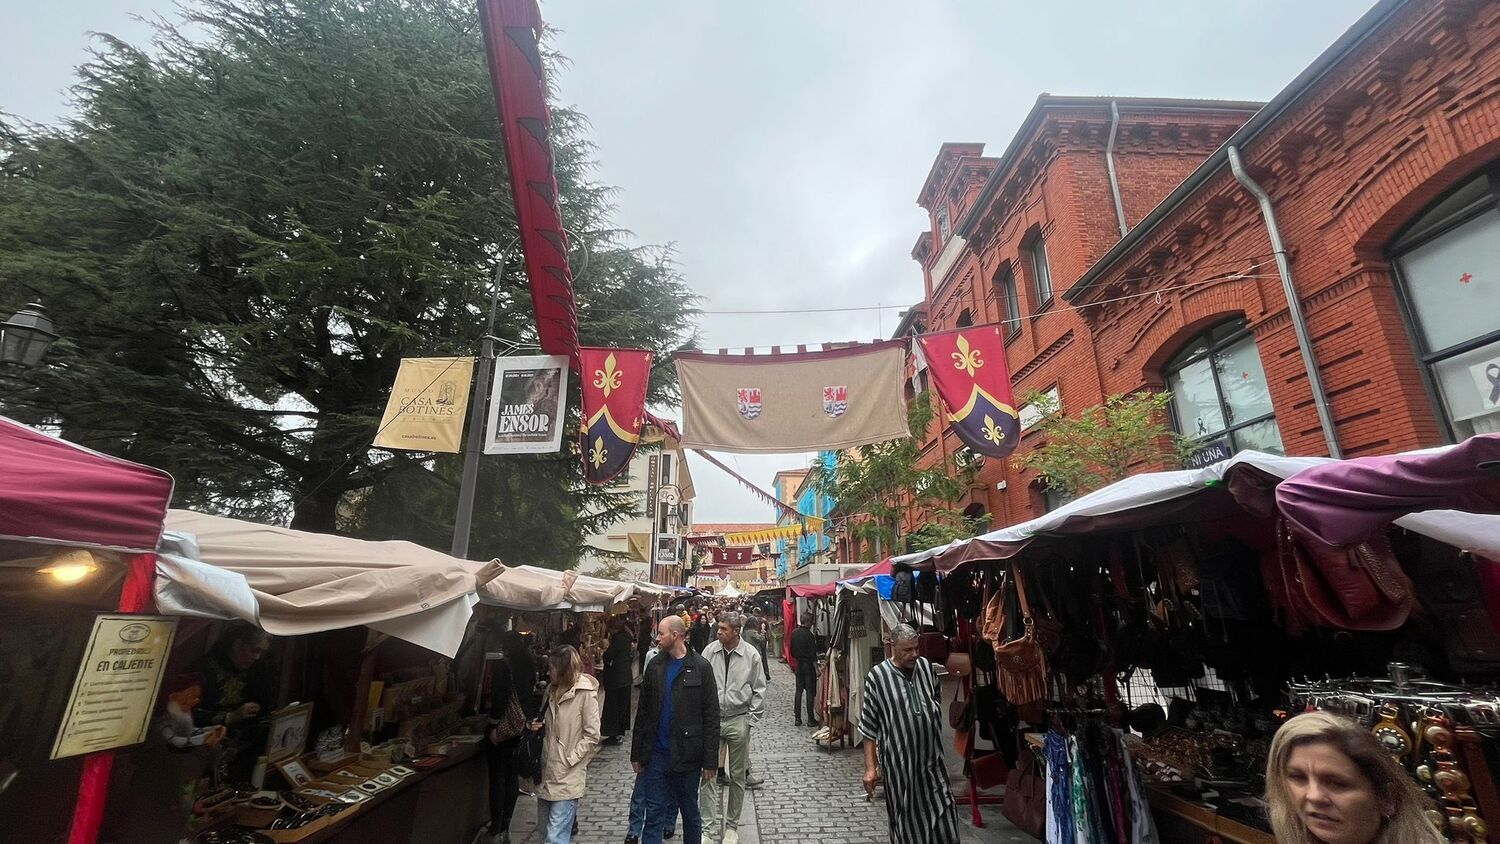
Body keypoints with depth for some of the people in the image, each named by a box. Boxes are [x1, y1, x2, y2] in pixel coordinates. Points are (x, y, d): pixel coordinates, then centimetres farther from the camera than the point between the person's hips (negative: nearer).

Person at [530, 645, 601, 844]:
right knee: (546, 826, 16)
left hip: (567, 777, -7)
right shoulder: (554, 690, 10)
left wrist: (569, 760, -14)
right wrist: (540, 727, 2)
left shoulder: (586, 693, -14)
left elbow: (592, 736, -13)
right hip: (547, 773, 8)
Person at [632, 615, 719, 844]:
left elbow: (711, 717, -9)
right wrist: (636, 753, 7)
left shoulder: (700, 667, -10)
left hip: (687, 755, -3)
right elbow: (642, 712, 7)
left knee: (690, 812, 14)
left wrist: (710, 760, -10)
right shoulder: (655, 666, 2)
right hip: (657, 754, 3)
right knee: (654, 815, 7)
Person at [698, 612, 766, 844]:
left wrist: (750, 719, -3)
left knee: (737, 776, 12)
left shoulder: (751, 654, -9)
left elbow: (759, 690, -1)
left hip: (738, 721, -1)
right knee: (710, 775, 2)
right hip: (711, 719, 1)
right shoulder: (710, 651, -6)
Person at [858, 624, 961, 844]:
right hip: (899, 762, -3)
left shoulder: (926, 666, 0)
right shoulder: (877, 676, -13)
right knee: (906, 819, 10)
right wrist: (870, 767, -8)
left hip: (931, 759, 4)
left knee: (943, 815, 7)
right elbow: (868, 727, -7)